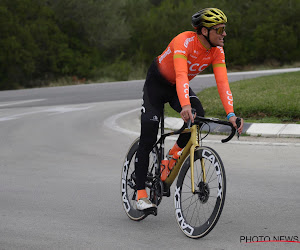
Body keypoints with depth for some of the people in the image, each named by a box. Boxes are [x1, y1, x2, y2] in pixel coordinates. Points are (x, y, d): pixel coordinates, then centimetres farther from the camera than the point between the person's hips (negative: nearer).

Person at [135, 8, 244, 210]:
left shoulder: (217, 52, -17)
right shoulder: (184, 41, -34)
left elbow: (223, 83, -25)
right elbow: (181, 75, -47)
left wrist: (231, 114, -38)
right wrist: (185, 105, -61)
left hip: (178, 87, 5)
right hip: (157, 83, -5)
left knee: (198, 114, -26)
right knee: (148, 139, -10)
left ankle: (174, 153, 0)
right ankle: (141, 194, -4)